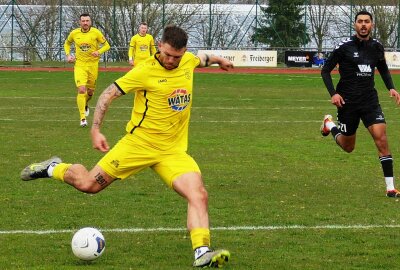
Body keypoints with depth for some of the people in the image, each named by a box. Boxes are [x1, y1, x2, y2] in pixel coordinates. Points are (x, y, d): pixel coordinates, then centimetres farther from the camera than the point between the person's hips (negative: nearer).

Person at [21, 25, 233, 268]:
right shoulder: (145, 71, -14)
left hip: (173, 151, 4)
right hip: (140, 144, -4)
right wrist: (96, 130, -13)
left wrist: (218, 60, 48)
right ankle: (54, 168, 30)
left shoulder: (188, 61, 3)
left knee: (199, 196, -18)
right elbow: (108, 94, -8)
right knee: (89, 184, 1)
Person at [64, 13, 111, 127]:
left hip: (93, 65, 1)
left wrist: (99, 51, -19)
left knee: (90, 91, 12)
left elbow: (106, 45, 0)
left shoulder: (96, 32, -7)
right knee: (81, 90, -17)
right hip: (80, 65, -1)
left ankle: (85, 105, 48)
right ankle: (82, 118, -13)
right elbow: (67, 43, 19)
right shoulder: (74, 33, -2)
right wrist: (68, 55, 2)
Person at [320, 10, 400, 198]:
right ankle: (329, 124, 46)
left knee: (381, 138, -16)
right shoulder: (345, 47, -10)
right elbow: (325, 71, -4)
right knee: (348, 147, 13)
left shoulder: (376, 47, 2)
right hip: (347, 102, -2)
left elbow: (383, 68, 21)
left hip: (370, 100, 2)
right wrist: (333, 93, -17)